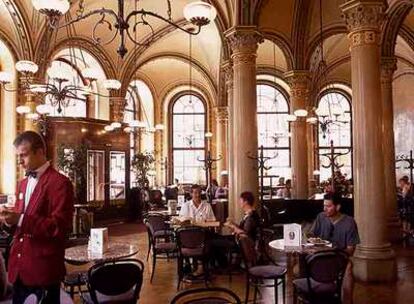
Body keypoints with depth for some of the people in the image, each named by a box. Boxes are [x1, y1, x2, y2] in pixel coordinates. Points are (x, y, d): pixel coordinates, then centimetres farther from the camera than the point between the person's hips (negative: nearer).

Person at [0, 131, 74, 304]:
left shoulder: (60, 183, -13)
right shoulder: (23, 184, 15)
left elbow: (60, 227, -19)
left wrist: (20, 220, -25)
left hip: (44, 268, -7)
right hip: (19, 266, 8)